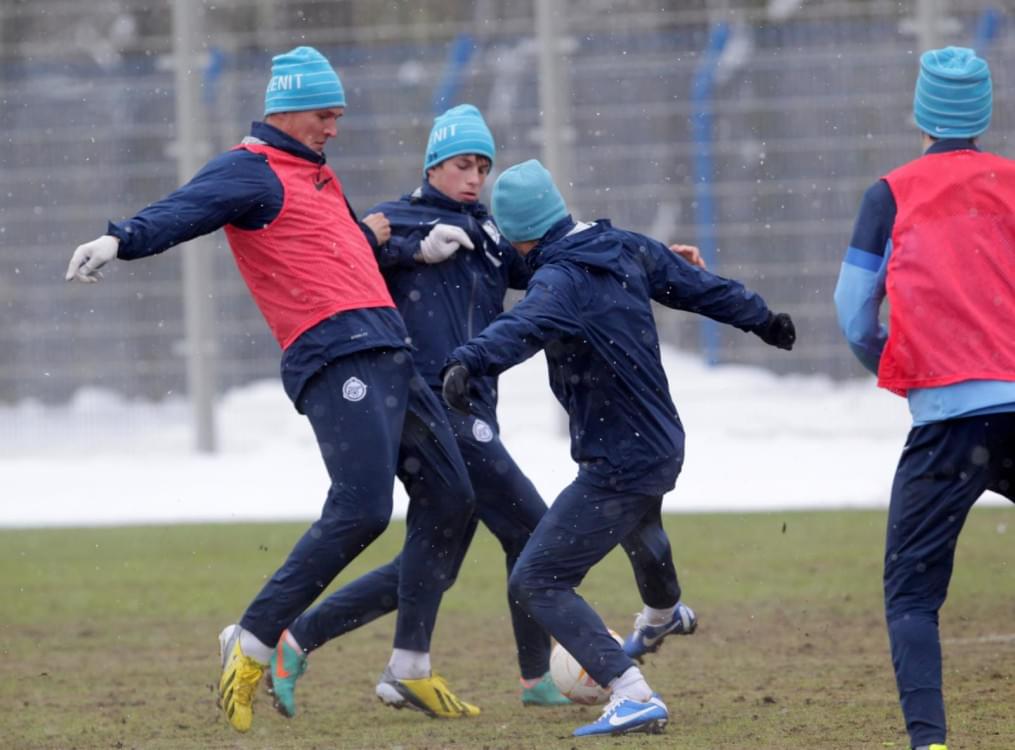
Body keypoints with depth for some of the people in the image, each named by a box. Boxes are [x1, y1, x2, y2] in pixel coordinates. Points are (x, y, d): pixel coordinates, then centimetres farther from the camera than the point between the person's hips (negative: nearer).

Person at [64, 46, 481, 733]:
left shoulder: (316, 174, 24)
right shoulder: (251, 171, -4)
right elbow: (182, 212, -23)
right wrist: (120, 242, -41)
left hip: (390, 353, 10)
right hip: (337, 356, -10)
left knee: (448, 498, 10)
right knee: (361, 510, -20)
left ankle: (412, 668, 17)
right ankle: (252, 644, -10)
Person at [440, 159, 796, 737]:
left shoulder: (564, 279, -24)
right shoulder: (626, 249, 1)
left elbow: (523, 327, -45)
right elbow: (700, 286, 15)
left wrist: (468, 363, -62)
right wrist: (762, 318, 32)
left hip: (620, 467, -10)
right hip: (663, 446, 10)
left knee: (536, 582, -10)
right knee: (636, 518, 42)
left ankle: (634, 696, -23)